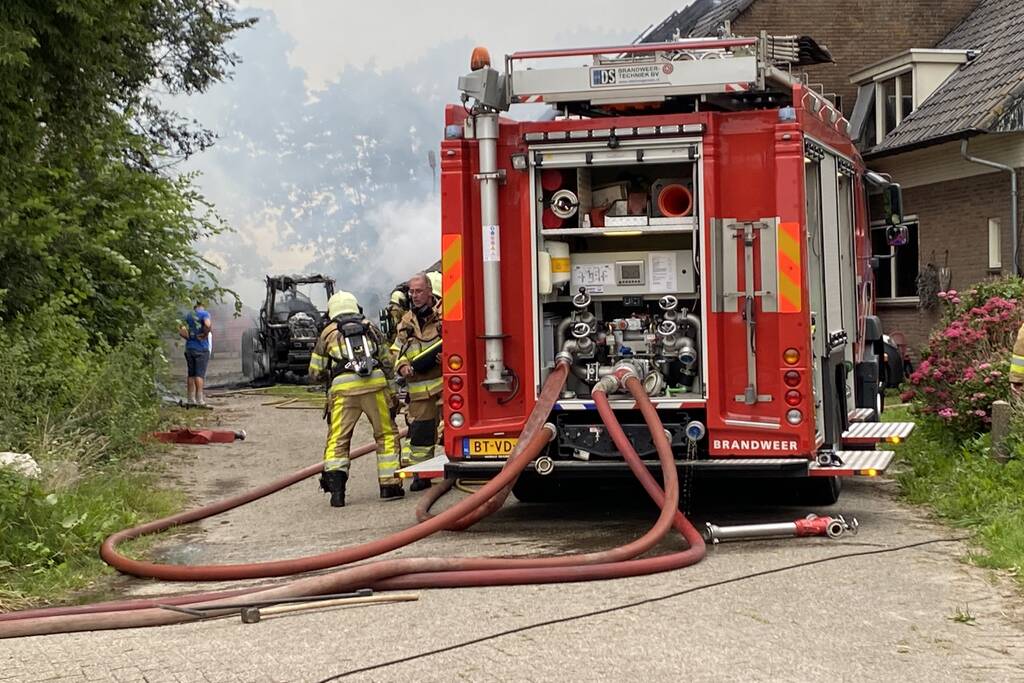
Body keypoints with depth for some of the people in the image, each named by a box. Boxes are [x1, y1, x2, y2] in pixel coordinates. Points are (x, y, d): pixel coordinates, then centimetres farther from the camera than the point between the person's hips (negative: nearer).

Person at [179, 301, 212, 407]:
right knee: (200, 373, -5)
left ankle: (191, 399, 10)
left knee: (191, 374, 9)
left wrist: (188, 338, 9)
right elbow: (208, 325, -23)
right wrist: (205, 334, -8)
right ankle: (199, 399, -8)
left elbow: (181, 330, 5)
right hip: (202, 348, -5)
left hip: (189, 348, 5)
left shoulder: (188, 316, 13)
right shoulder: (204, 314, -4)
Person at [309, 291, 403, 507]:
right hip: (375, 384, 1)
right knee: (386, 435, 13)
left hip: (344, 388, -1)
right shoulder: (371, 328, 23)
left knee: (338, 439, 5)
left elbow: (315, 371, 22)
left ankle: (335, 483, -13)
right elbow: (388, 360, 24)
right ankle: (390, 485, 11)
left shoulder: (328, 333, 19)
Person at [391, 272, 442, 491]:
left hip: (444, 383, -4)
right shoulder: (406, 323, 14)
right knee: (420, 430, 7)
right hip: (419, 388, 4)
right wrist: (403, 366, -3)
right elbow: (397, 351, 18)